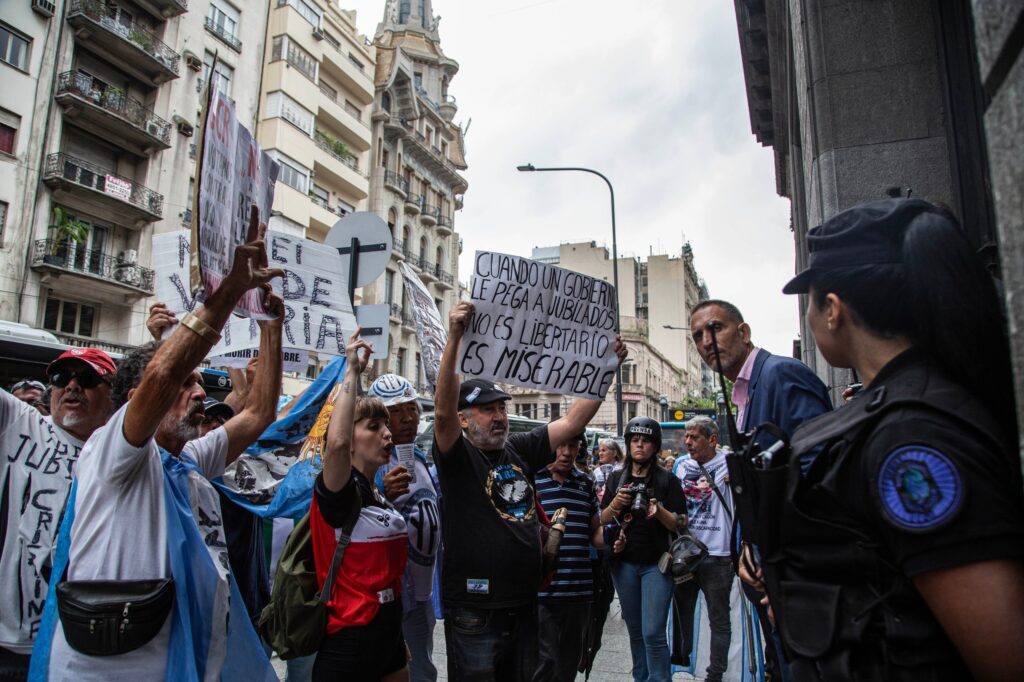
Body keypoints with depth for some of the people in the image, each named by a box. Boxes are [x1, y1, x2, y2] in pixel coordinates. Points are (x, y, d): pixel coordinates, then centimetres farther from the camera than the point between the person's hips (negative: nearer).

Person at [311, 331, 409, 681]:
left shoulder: (382, 498, 10)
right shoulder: (337, 491, -14)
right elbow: (336, 442, -37)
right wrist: (353, 371, -29)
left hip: (389, 637, 8)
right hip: (348, 643, -8)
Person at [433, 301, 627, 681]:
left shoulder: (520, 450, 6)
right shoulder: (456, 455, -8)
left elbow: (573, 421, 5)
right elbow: (443, 409, -26)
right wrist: (454, 339, -36)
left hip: (524, 606, 6)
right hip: (474, 613, -5)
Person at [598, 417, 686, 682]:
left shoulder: (667, 480, -2)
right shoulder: (616, 479, 7)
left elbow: (679, 525, -4)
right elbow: (602, 521, 6)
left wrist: (659, 510, -23)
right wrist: (615, 505, -14)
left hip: (656, 564, -3)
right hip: (624, 563, 3)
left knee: (653, 633, -7)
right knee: (635, 630, 14)